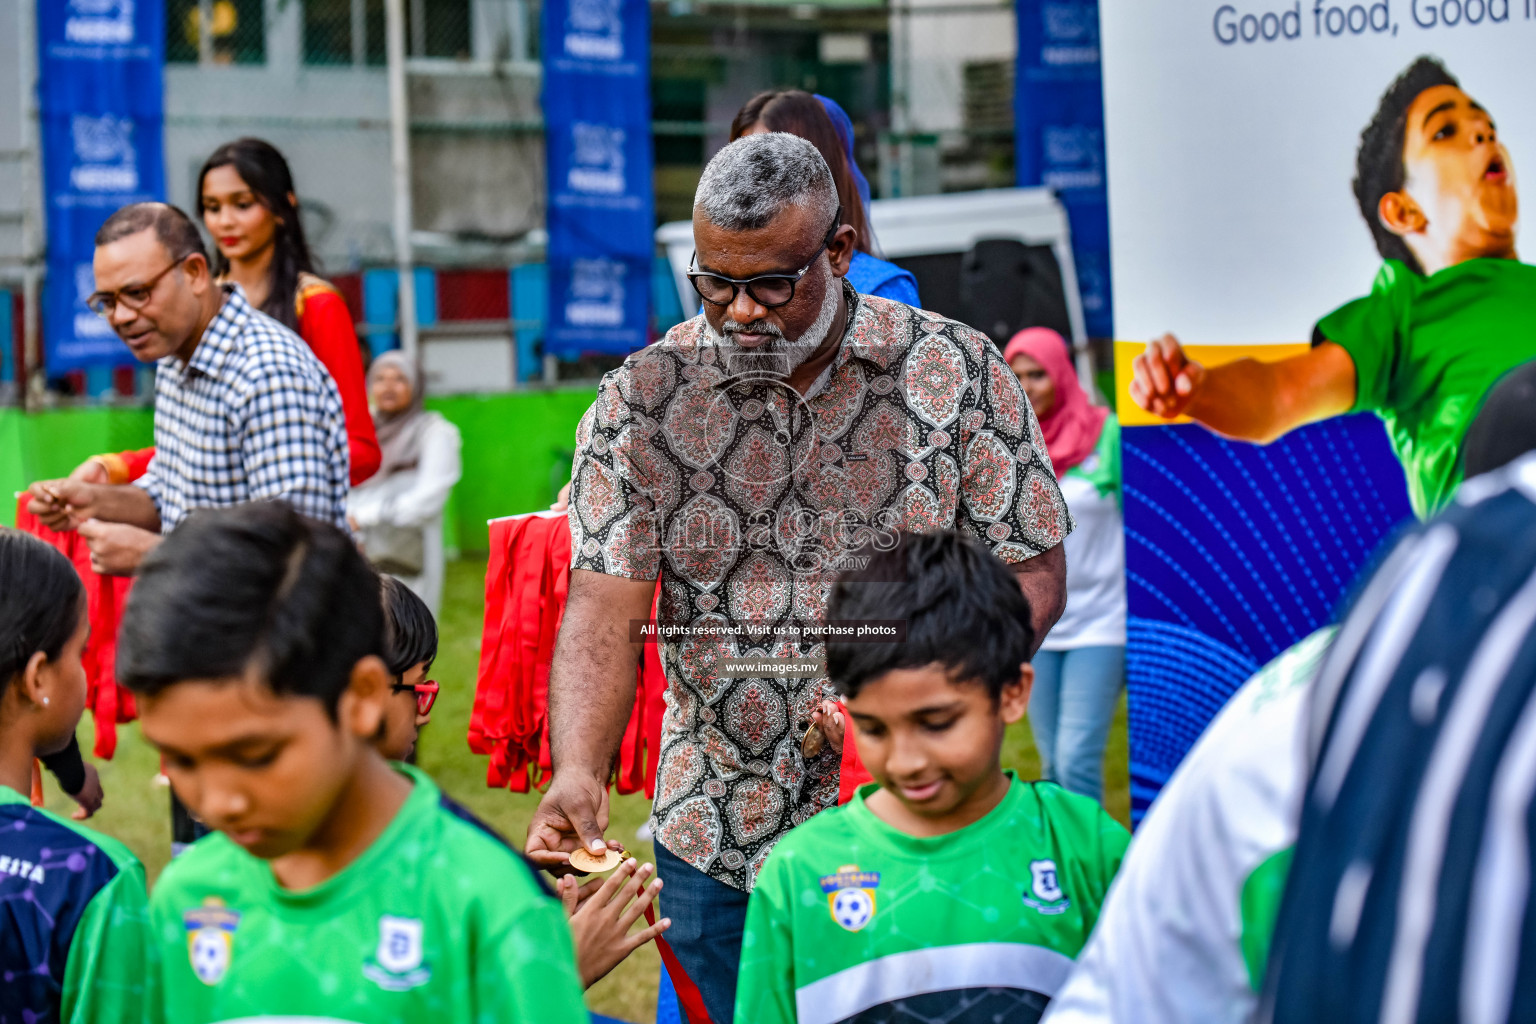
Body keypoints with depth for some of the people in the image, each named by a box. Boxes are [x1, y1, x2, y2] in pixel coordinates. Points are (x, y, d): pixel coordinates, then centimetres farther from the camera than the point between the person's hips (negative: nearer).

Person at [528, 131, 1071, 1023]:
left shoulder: (959, 373, -5)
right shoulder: (642, 398, -3)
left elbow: (1033, 573, -3)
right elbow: (605, 611, -9)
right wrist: (578, 773, -27)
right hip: (713, 847, 1)